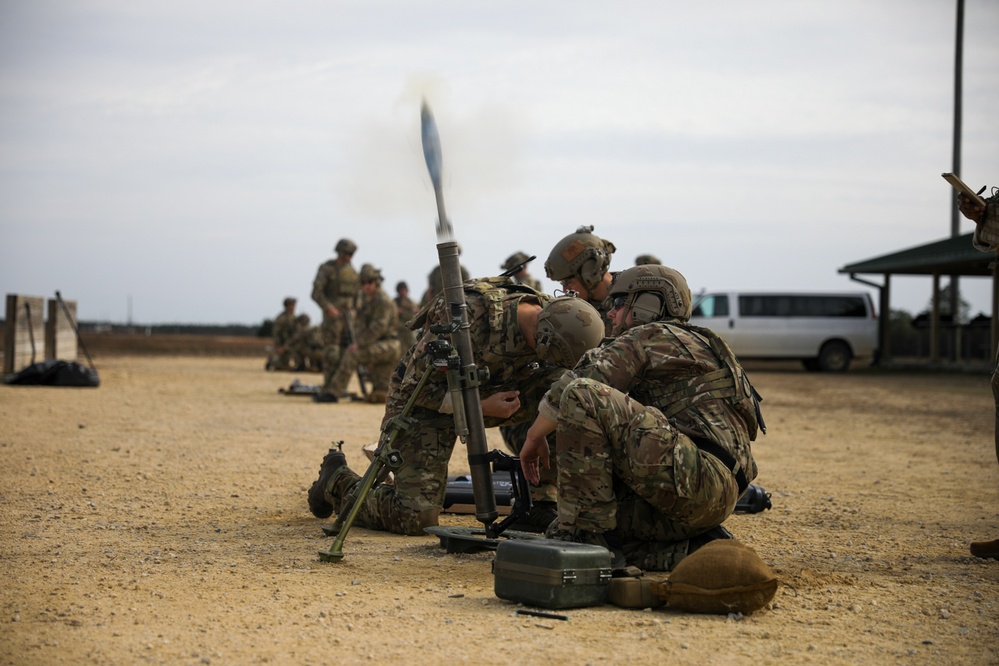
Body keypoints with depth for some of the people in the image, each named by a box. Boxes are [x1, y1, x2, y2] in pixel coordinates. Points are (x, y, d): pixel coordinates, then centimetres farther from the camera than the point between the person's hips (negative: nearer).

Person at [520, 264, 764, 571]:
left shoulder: (647, 337, 3)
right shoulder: (695, 344, 32)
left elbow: (573, 386, -4)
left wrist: (535, 436, 9)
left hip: (696, 474, -10)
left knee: (583, 394, -17)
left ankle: (583, 527, -18)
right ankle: (691, 549, 4)